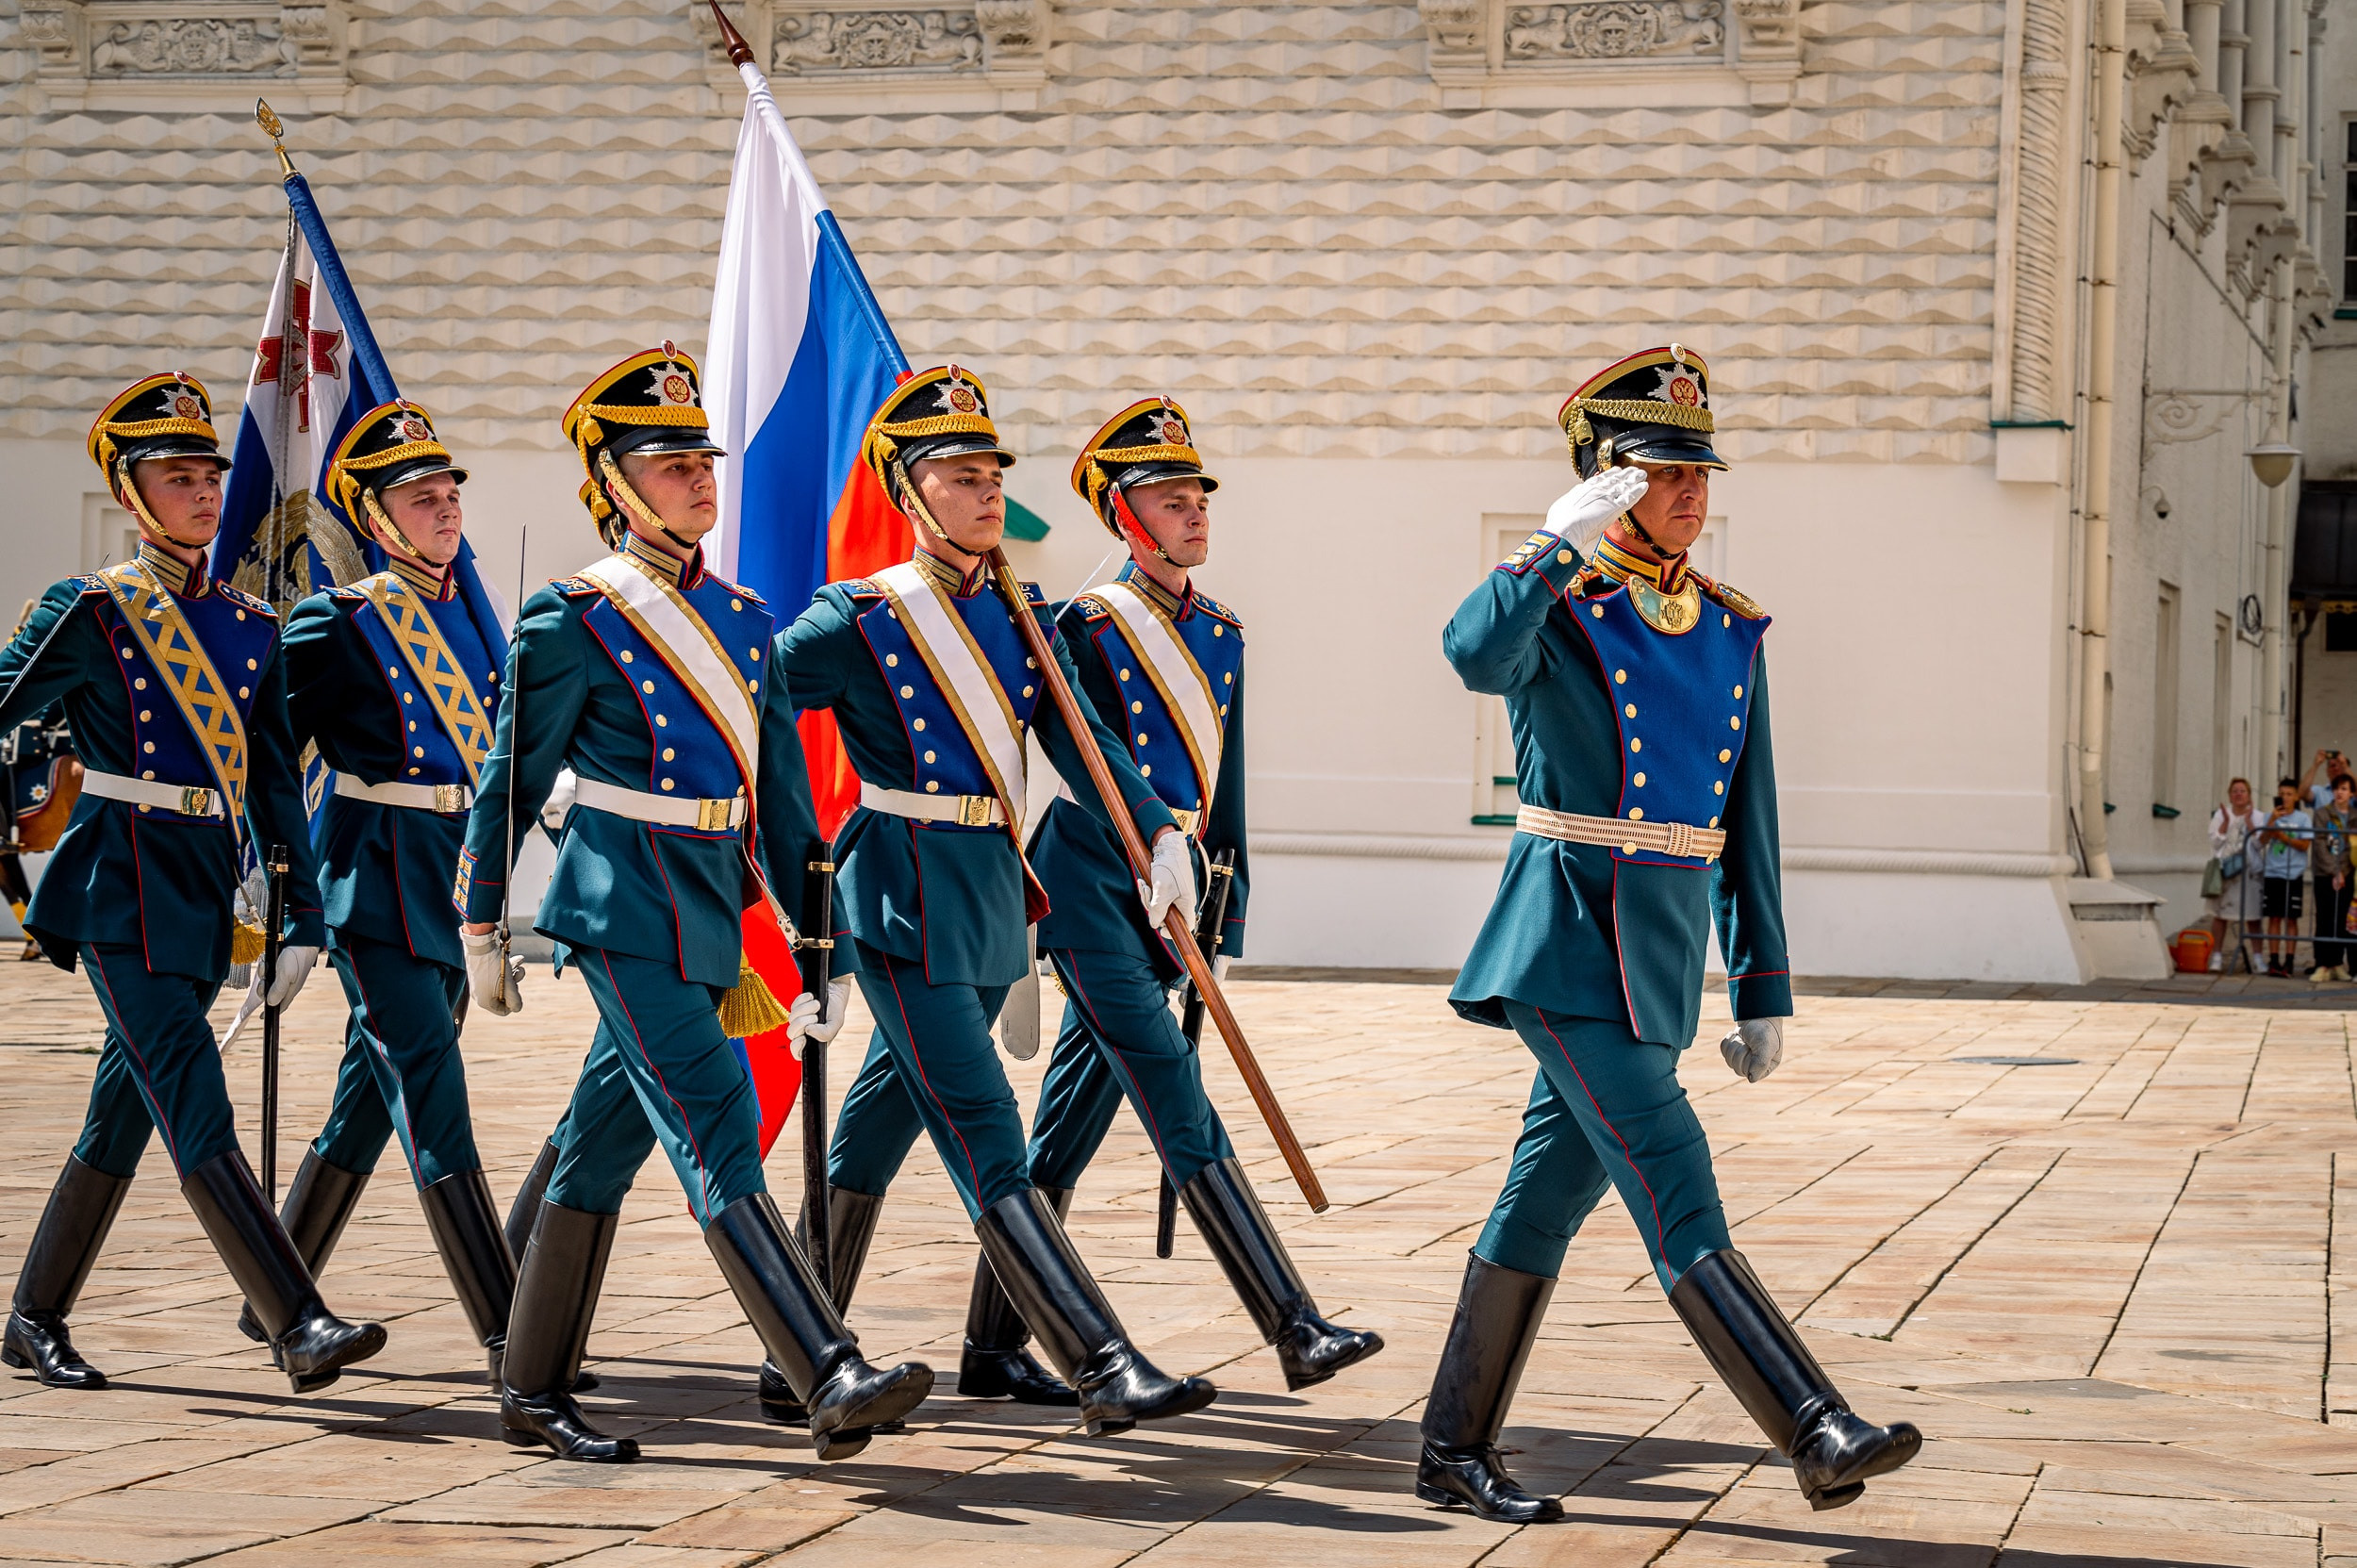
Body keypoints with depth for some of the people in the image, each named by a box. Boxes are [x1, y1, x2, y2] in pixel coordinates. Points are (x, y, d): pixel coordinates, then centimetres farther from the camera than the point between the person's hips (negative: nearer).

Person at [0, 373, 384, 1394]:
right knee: (195, 1110, -13)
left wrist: (304, 917, 10)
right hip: (124, 886, -6)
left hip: (208, 888, 6)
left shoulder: (251, 627, 12)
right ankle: (299, 1328, -20)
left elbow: (275, 778, 14)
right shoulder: (91, 612, -4)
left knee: (123, 1115, 12)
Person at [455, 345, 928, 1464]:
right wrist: (481, 930, 2)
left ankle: (534, 1395, 21)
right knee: (717, 1135, -14)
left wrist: (813, 928, 11)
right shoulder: (577, 620, -6)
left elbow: (780, 787, 14)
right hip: (627, 909, -7)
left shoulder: (740, 617, 12)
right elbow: (511, 781, -1)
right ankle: (833, 1387, -22)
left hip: (710, 908, 7)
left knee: (603, 1151, 13)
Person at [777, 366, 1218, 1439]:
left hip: (994, 893, 7)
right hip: (909, 899, -7)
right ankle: (1105, 1372, -18)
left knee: (880, 1128, 16)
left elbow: (1079, 738, 7)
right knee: (985, 1143, -11)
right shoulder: (859, 622, -8)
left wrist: (1159, 833, -4)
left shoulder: (1017, 614, 11)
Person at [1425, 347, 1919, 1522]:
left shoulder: (1731, 634, 13)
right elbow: (1476, 654, -32)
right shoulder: (1555, 610, -6)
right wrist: (1568, 539, -29)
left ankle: (1456, 1450, 18)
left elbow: (1749, 825, 15)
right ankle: (1816, 1434, -15)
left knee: (1550, 1195, 11)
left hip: (1667, 951, 7)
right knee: (1674, 1192, -11)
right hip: (1568, 943, -7)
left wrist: (1762, 992, 12)